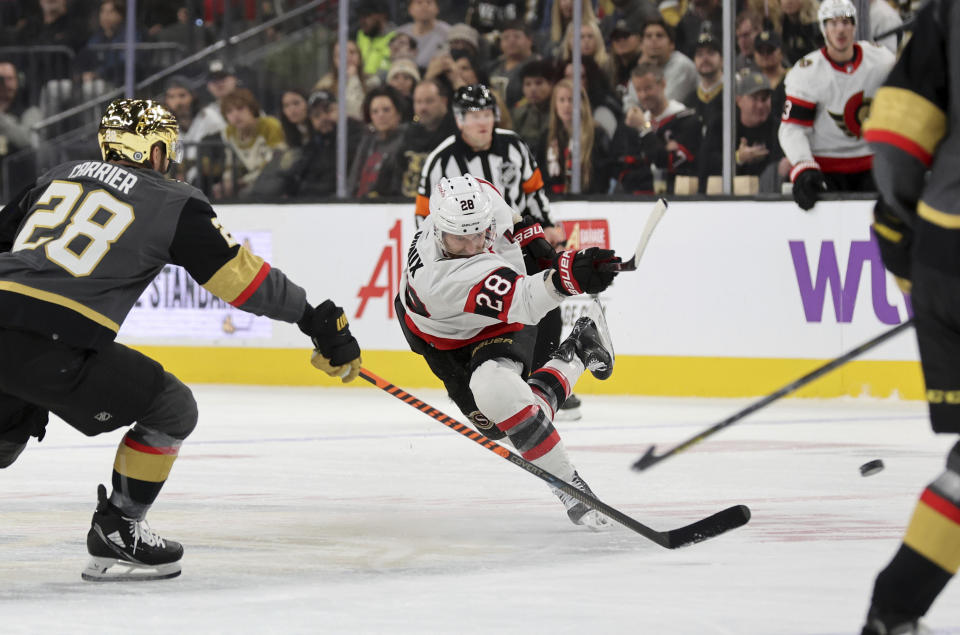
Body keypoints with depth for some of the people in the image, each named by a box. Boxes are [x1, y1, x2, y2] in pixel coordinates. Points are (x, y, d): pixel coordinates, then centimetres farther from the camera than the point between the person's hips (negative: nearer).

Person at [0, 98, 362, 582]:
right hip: (51, 346, -6)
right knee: (172, 410, 11)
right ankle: (115, 535, 12)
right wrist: (319, 320, 17)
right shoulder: (173, 204, 7)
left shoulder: (61, 176, 24)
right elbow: (243, 278, 8)